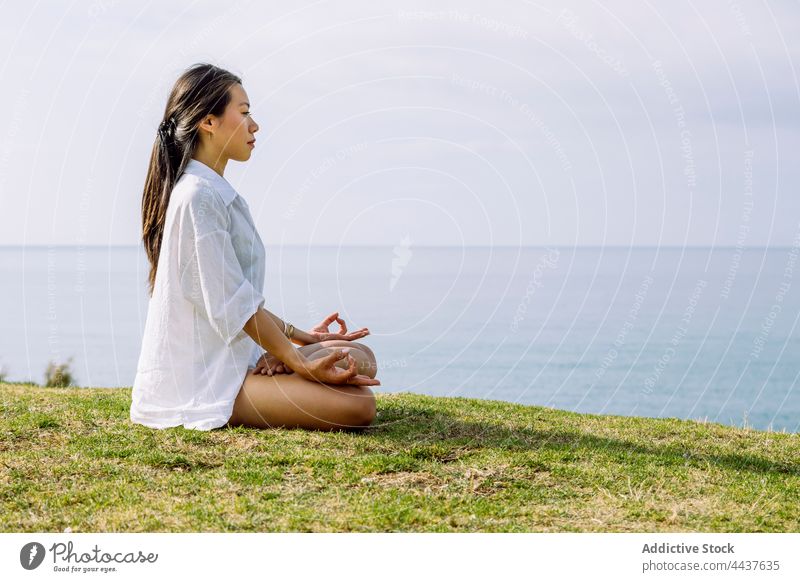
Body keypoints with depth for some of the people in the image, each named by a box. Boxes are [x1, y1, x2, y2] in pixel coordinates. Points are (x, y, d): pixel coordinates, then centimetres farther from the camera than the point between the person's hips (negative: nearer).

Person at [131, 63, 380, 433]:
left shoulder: (215, 192, 17)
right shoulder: (199, 196, -16)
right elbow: (233, 302, -18)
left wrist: (300, 337, 17)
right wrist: (299, 364, -14)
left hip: (229, 362, 10)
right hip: (201, 383, -10)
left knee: (360, 358, 7)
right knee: (357, 406, -22)